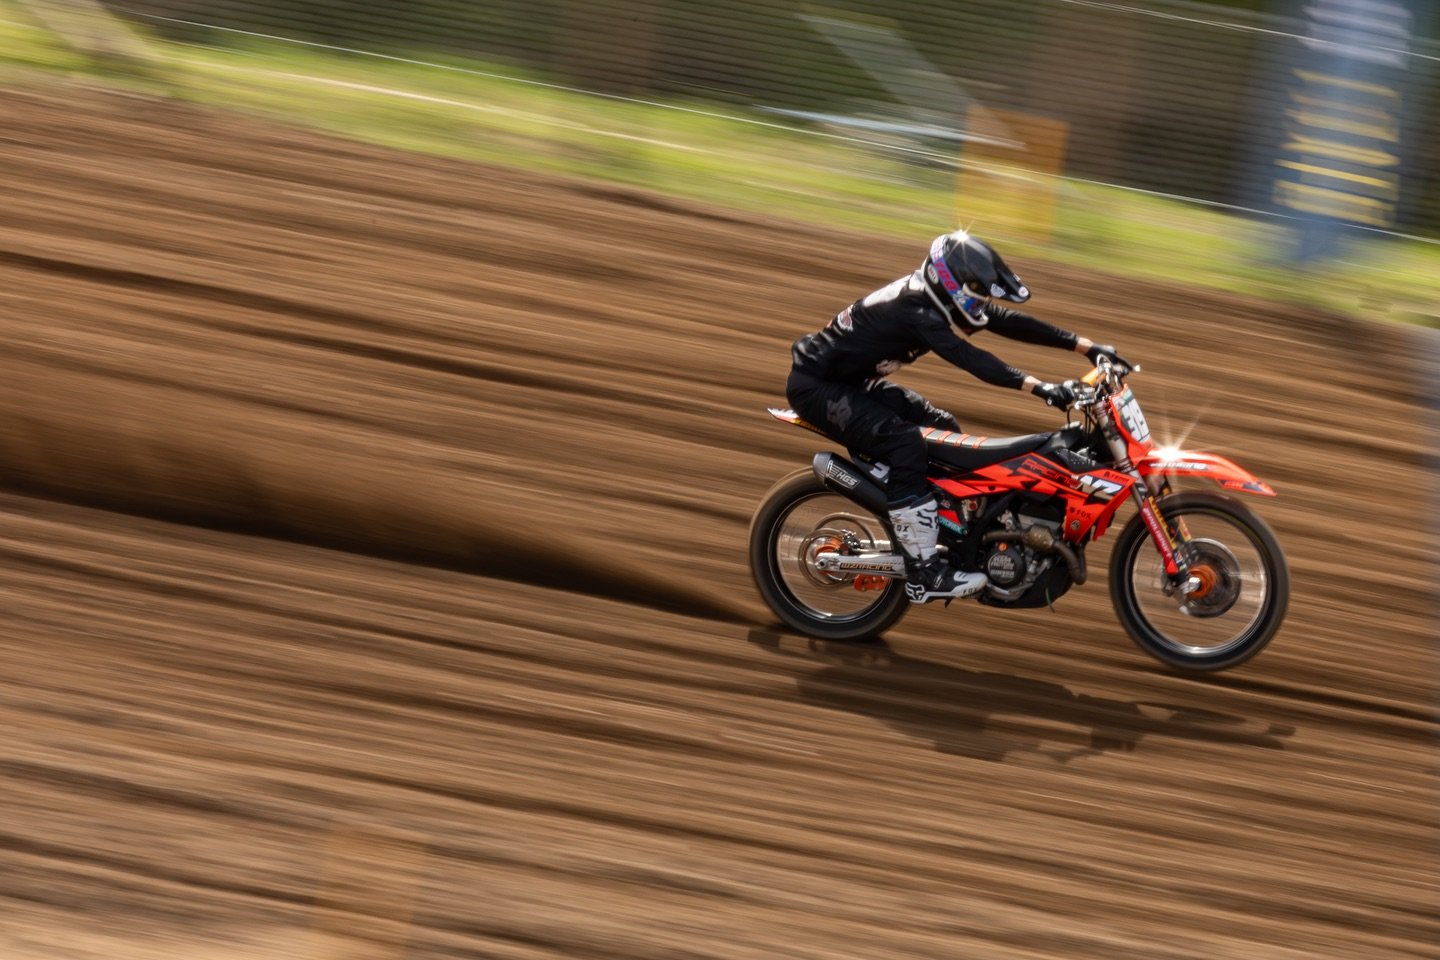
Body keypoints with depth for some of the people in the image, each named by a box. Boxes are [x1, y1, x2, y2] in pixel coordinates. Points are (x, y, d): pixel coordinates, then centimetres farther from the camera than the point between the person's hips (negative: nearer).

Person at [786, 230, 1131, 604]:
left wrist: (1086, 346, -5)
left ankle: (958, 536, 17)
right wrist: (1037, 387, -49)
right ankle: (922, 572, -24)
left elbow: (1011, 323, -1)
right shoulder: (915, 311, -28)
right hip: (816, 385, -11)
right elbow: (968, 358, -40)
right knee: (905, 443, -28)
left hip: (852, 381, 11)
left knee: (942, 428, 8)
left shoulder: (942, 300, 0)